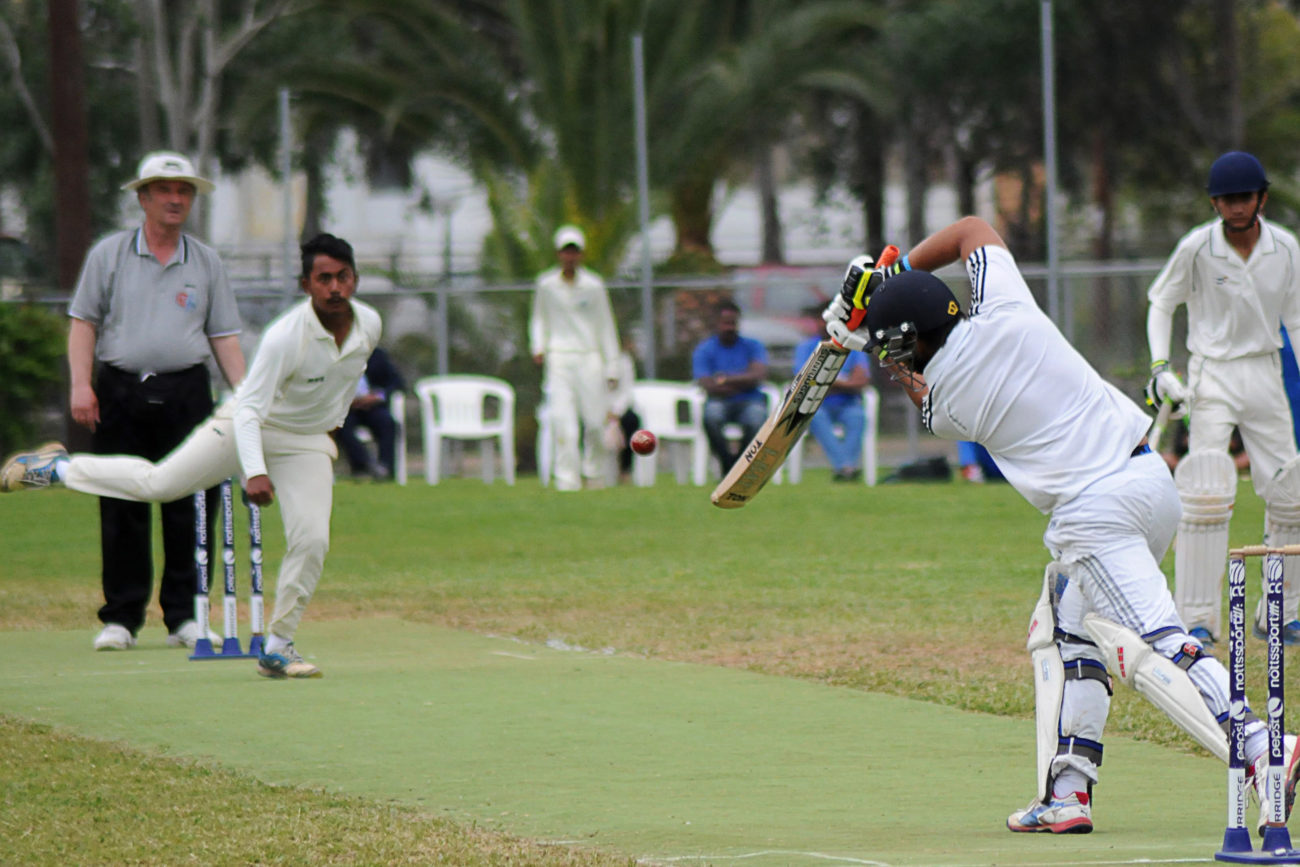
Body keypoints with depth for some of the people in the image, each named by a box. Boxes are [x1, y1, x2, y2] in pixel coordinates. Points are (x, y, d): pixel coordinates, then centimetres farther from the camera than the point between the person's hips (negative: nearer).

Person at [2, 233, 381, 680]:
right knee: (159, 483, -4)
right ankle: (56, 467, 17)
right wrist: (254, 472, -43)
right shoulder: (285, 336, -30)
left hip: (307, 442, 4)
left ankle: (277, 649, 1)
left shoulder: (369, 325, -11)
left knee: (311, 540, -11)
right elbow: (249, 408, -31)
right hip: (249, 426, -4)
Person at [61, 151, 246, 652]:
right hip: (119, 391, -1)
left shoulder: (207, 262, 13)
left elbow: (223, 336, 11)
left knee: (189, 507, -2)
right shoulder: (108, 255, 8)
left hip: (186, 392, 1)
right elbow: (84, 322, 5)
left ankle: (185, 616, 6)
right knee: (122, 508, 0)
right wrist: (81, 385, -7)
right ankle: (121, 618, 5)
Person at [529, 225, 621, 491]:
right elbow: (539, 318, 17)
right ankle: (567, 479, -12)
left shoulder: (594, 286, 2)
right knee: (563, 421, -12)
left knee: (596, 421, -1)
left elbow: (606, 327, 7)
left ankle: (594, 475, 18)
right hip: (558, 360, 0)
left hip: (589, 359, 0)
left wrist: (612, 367, 5)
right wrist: (538, 347, -1)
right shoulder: (546, 285, 4)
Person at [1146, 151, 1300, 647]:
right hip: (1212, 375, -4)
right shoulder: (1197, 248, -10)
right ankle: (1197, 618, -12)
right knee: (1209, 493, -16)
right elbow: (1161, 302, 3)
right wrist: (1160, 366, -9)